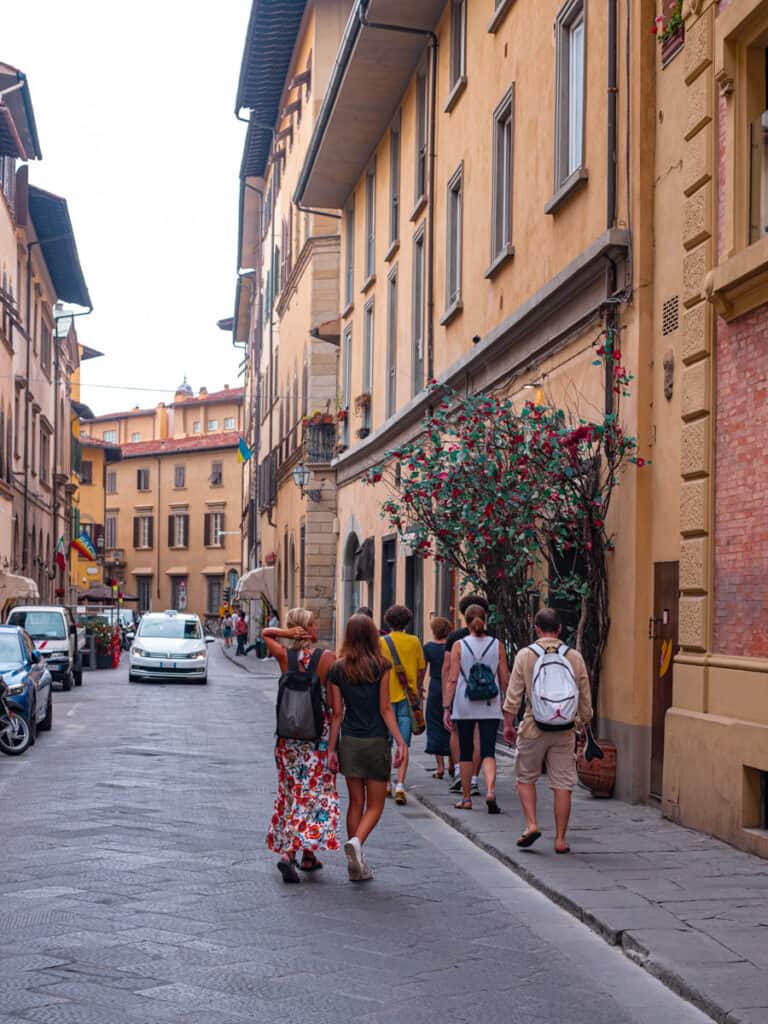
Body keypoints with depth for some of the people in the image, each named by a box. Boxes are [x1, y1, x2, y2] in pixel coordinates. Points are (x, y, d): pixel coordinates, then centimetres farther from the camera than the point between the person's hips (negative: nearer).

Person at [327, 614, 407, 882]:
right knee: (375, 805, 6)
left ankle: (357, 864, 12)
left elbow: (337, 713, 1)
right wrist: (400, 741, -5)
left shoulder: (337, 670, 1)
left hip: (349, 742, 3)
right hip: (376, 741, -3)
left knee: (356, 803, 12)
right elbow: (385, 709, -9)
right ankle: (356, 841, -20)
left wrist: (331, 748, 5)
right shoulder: (380, 667, -7)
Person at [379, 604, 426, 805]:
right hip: (407, 697, 1)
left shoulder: (381, 642, -4)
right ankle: (400, 784, -12)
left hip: (386, 696, -1)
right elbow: (421, 669, 6)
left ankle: (386, 783, 22)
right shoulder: (414, 642, 0)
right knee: (404, 745, 1)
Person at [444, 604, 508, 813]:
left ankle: (466, 798, 18)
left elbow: (453, 680, -5)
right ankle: (490, 791, -22)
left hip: (464, 706, 0)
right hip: (490, 707, 1)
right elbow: (505, 680, 3)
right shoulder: (497, 645, 1)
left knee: (465, 752, 11)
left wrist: (447, 708, 0)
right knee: (488, 752, 0)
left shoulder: (459, 646, -3)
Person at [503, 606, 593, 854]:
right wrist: (586, 723, 17)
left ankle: (531, 824, 1)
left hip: (533, 728, -1)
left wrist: (508, 724, 6)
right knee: (563, 784, 5)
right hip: (564, 730, 1)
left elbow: (513, 695, -4)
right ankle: (560, 839, 7)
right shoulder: (574, 657, 1)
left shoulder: (525, 655, -4)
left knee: (526, 778, 15)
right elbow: (584, 697, 5)